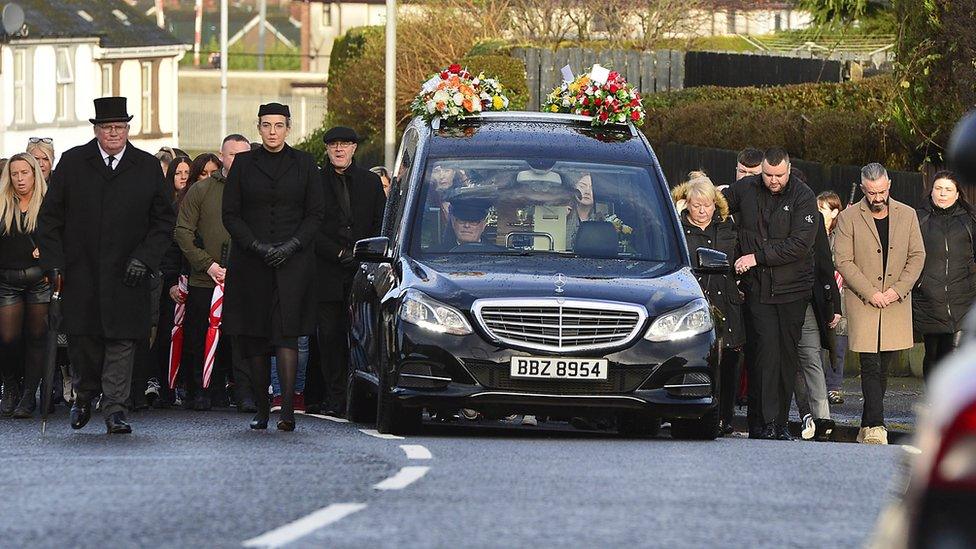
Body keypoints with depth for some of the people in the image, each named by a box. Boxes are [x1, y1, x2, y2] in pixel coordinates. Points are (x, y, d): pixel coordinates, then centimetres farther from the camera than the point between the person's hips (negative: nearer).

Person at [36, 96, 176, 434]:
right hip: (80, 272, 0)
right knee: (82, 336, 1)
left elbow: (164, 220, 8)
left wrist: (144, 257, -5)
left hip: (126, 273, 0)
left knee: (122, 339, -5)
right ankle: (84, 397, 24)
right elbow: (50, 217, 5)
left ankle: (115, 408, -2)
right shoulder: (72, 162, 5)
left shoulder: (148, 167, 5)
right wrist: (53, 262, -4)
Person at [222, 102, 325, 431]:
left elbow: (316, 213, 6)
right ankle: (261, 410, 7)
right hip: (250, 262, 2)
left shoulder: (304, 164, 7)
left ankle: (288, 410, -22)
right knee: (254, 337, 1)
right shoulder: (243, 164, 8)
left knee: (286, 331, -14)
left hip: (293, 260, -2)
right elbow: (230, 214, 5)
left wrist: (291, 245, -9)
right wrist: (257, 245, -9)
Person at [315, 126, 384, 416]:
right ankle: (334, 399, 3)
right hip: (328, 274, -1)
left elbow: (381, 223, 12)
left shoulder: (370, 182, 13)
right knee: (330, 336, -1)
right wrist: (340, 254, -8)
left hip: (362, 273, 1)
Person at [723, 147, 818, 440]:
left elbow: (800, 244, -13)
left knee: (787, 356, 3)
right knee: (766, 351, -13)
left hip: (792, 288, 0)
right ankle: (765, 423, -15)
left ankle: (780, 424, 10)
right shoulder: (744, 189, 3)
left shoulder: (802, 196, -5)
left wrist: (757, 257, -16)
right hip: (757, 288, 0)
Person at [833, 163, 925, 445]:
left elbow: (917, 256, 6)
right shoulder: (849, 218, -2)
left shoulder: (907, 215, 7)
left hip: (896, 303, 3)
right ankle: (876, 428, -16)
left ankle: (867, 426, 16)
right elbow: (844, 261, -5)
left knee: (883, 367, 7)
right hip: (862, 302, -3)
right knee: (870, 366, -12)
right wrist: (870, 293, -13)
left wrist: (897, 290, -7)